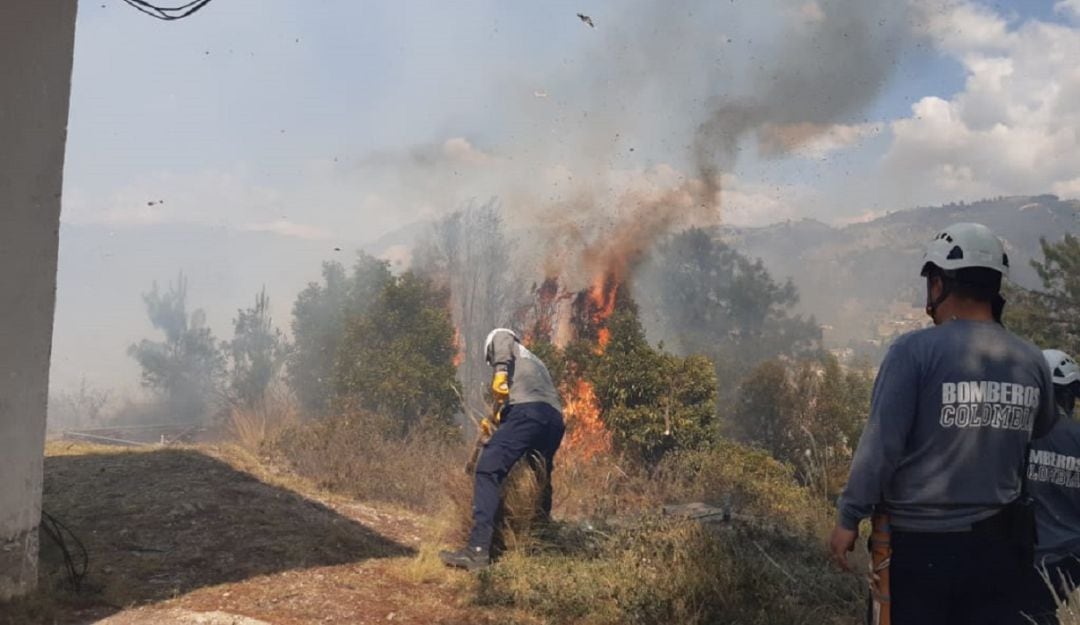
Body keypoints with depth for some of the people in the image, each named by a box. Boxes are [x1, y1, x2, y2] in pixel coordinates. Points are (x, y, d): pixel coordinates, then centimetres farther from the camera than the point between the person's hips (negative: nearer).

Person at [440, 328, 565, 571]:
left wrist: (500, 372, -12)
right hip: (555, 419, 8)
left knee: (488, 471, -14)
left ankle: (478, 549, -26)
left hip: (528, 410, -8)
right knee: (541, 480, 24)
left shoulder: (501, 339, 26)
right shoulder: (535, 361, 43)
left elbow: (502, 339, 2)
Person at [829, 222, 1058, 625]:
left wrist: (849, 518, -8)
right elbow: (1042, 441, 13)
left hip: (920, 542, -4)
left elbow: (881, 443, -15)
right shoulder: (1032, 361, 0)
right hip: (999, 543, 4)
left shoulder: (916, 350, -14)